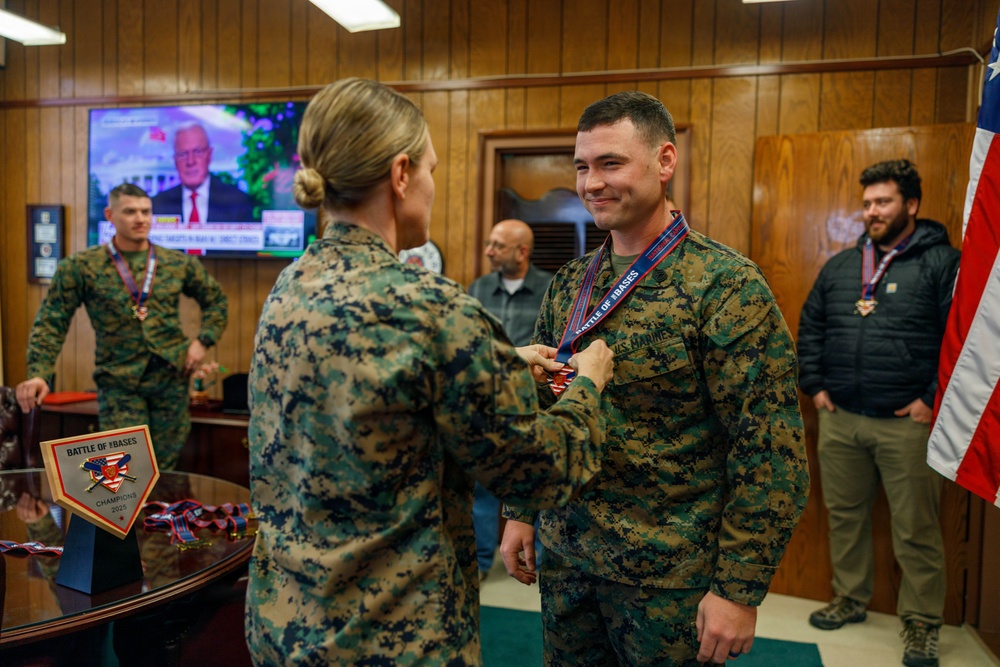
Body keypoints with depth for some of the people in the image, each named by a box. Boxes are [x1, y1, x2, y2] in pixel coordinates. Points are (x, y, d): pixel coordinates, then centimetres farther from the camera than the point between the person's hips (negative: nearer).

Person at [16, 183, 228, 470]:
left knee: (165, 470, 11)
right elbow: (51, 322, -3)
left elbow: (215, 300, 16)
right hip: (119, 384, -2)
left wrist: (203, 340, 0)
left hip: (172, 378, 2)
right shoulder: (81, 266, -2)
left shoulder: (178, 263, 4)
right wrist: (39, 373, -17)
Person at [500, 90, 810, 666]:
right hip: (566, 557, 5)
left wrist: (740, 588, -16)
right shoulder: (568, 283, 3)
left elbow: (772, 451, -16)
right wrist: (520, 512, 9)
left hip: (670, 575, -5)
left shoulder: (727, 285, -15)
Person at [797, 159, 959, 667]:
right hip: (839, 419, 5)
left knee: (916, 529, 5)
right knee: (845, 516, 14)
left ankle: (921, 624, 22)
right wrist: (814, 385, 9)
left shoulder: (942, 262, -3)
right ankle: (850, 600, 32)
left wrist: (934, 399, -12)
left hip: (906, 422, -4)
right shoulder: (840, 266, 12)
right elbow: (810, 328, 17)